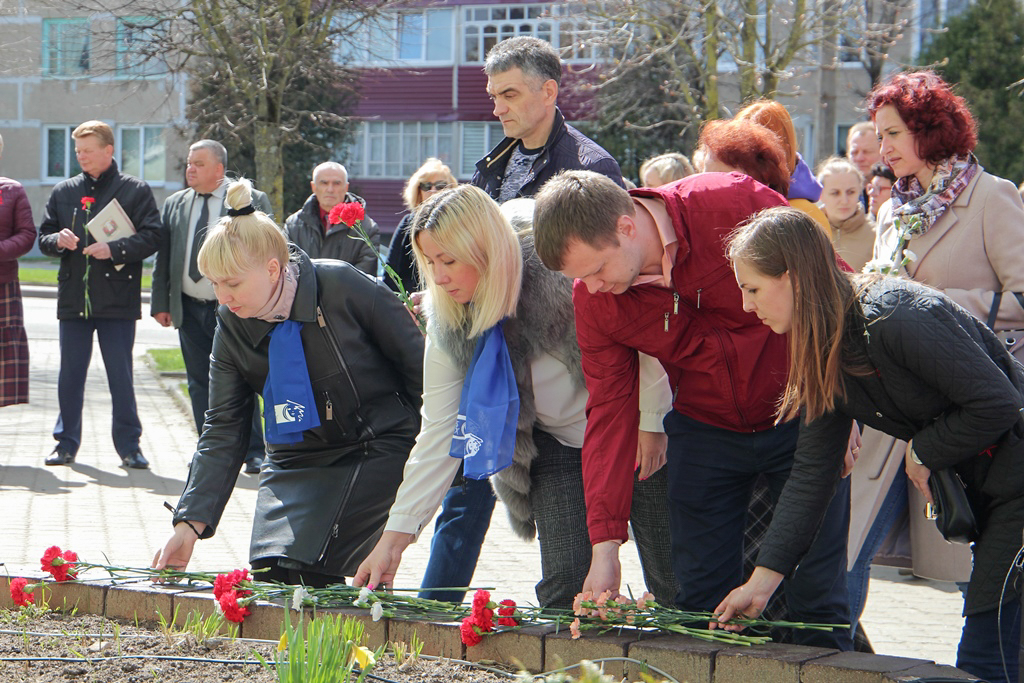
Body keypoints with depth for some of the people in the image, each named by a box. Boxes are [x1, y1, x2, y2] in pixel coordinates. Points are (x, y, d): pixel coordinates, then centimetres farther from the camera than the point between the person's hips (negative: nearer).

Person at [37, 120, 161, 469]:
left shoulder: (135, 190, 2)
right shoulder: (64, 191, 12)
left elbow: (152, 236, -5)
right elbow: (43, 237, 15)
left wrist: (115, 249, -17)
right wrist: (58, 240, -8)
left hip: (117, 298, -3)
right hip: (74, 296, 3)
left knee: (120, 375, 0)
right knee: (70, 375, 6)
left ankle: (128, 445, 7)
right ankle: (67, 443, 15)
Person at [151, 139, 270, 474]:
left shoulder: (252, 201, -1)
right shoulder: (174, 204, 12)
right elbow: (162, 256, 13)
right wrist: (160, 302, 6)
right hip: (190, 309, 4)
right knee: (200, 384, 7)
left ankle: (253, 452, 4)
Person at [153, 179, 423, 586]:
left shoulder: (343, 288, -18)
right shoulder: (231, 328, -5)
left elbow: (417, 362, -7)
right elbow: (223, 432, -4)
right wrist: (190, 524, -14)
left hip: (381, 450, -5)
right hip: (296, 460, 5)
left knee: (306, 569, -20)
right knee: (270, 569, -10)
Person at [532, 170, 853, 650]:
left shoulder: (737, 206, -25)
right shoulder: (592, 298, -13)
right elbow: (610, 410, -8)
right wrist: (605, 545, -13)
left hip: (799, 417, -3)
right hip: (704, 427, 3)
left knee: (817, 595, -2)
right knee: (699, 601, 2)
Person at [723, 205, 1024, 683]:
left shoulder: (897, 318, -23)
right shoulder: (823, 355, 5)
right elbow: (812, 473, 6)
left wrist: (923, 452, -9)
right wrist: (763, 578, 2)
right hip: (983, 491, 9)